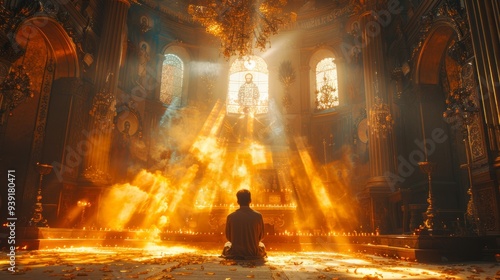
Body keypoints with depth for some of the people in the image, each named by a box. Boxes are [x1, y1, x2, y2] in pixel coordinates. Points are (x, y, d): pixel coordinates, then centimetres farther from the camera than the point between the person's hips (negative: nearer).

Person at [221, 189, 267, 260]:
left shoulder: (230, 217, -11)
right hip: (254, 254, 0)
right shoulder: (258, 216, -10)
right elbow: (261, 237, 3)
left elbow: (228, 237, 3)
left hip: (235, 254, 0)